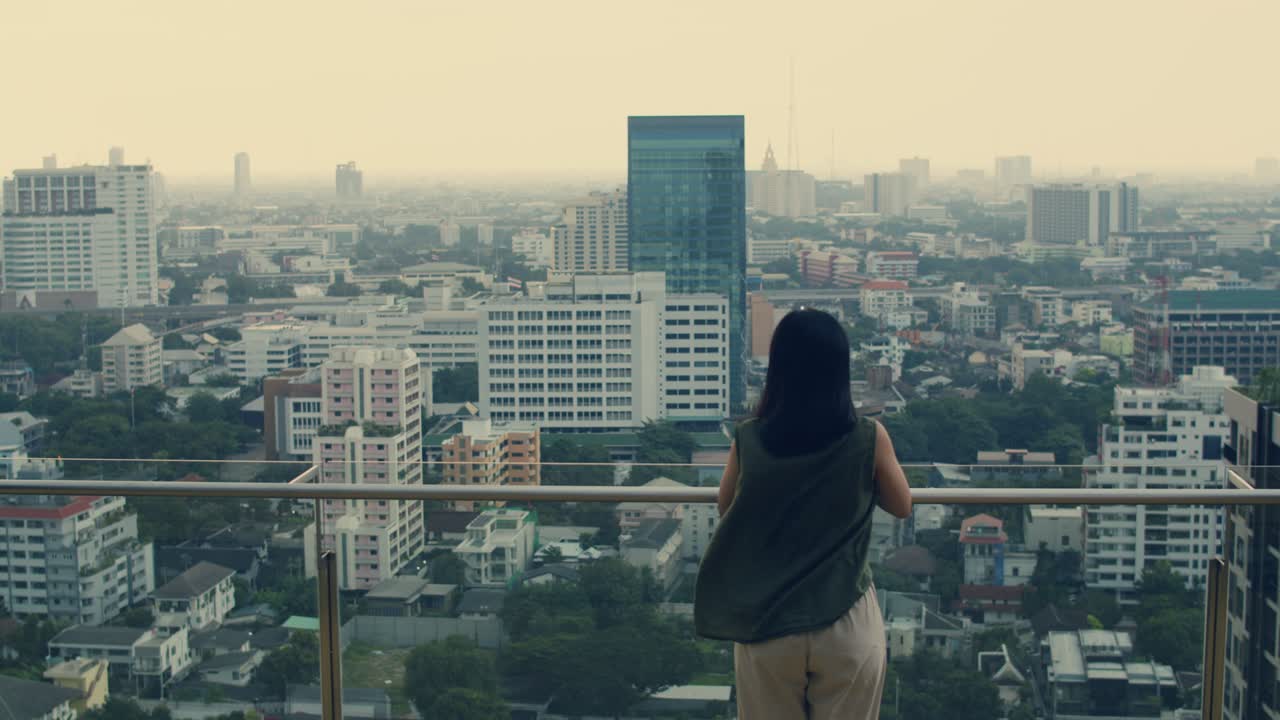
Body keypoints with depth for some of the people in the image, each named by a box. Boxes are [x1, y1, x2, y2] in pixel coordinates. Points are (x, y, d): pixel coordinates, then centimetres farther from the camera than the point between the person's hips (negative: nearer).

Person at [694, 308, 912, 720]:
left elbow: (726, 509, 9)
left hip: (766, 622, 1)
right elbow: (902, 507, 7)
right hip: (846, 623, 0)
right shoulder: (869, 439, -10)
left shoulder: (749, 440, -8)